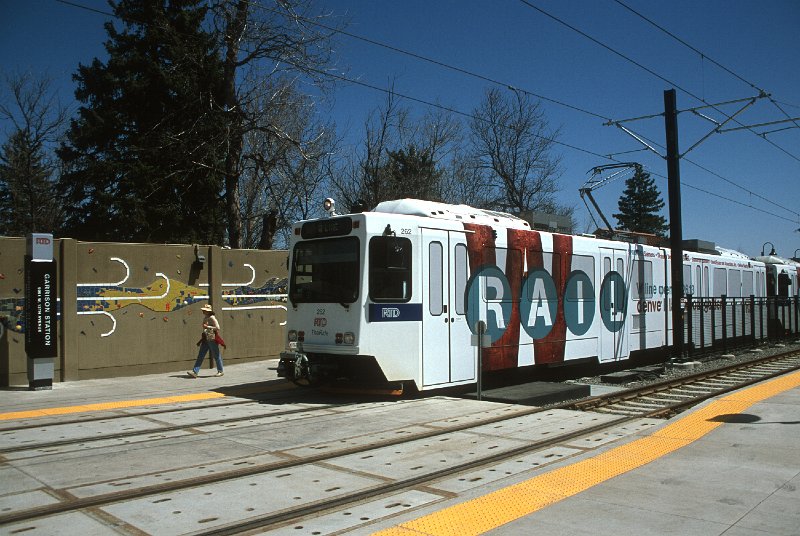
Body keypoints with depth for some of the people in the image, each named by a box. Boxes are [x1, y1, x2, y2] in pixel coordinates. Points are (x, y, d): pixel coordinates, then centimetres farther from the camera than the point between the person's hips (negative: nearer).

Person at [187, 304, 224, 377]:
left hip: (212, 339, -8)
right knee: (200, 355, 0)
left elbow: (217, 328, -18)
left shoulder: (212, 318, -12)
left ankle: (220, 371, 17)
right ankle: (195, 372, -4)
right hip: (205, 339, 8)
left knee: (216, 355, 4)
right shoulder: (205, 318, 13)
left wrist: (207, 327, -19)